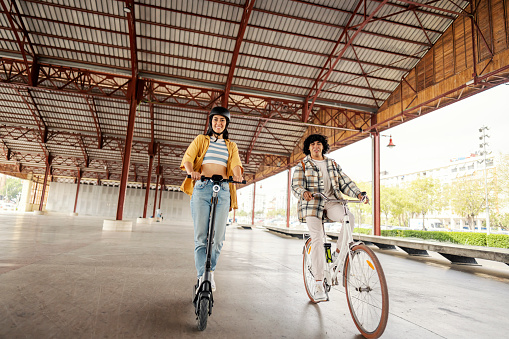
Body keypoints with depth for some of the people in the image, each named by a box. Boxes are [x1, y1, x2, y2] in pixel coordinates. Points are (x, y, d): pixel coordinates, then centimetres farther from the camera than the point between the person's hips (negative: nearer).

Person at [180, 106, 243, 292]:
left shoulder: (231, 146, 22)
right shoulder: (201, 139, 16)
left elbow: (235, 165, 5)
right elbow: (187, 159, 2)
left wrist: (237, 175, -19)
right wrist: (191, 171, -20)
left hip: (223, 190, 2)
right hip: (201, 188, -1)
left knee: (218, 237, -1)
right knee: (201, 236, -7)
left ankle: (211, 272, 19)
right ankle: (203, 277, -3)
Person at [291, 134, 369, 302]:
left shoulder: (333, 164, 19)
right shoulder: (302, 166, 8)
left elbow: (345, 183, 13)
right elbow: (296, 186, -3)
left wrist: (358, 194, -5)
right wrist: (304, 193, -26)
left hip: (331, 202, 3)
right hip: (312, 205, -3)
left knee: (349, 218, -27)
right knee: (317, 239, -14)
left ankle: (338, 253, -4)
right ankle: (319, 284, -7)